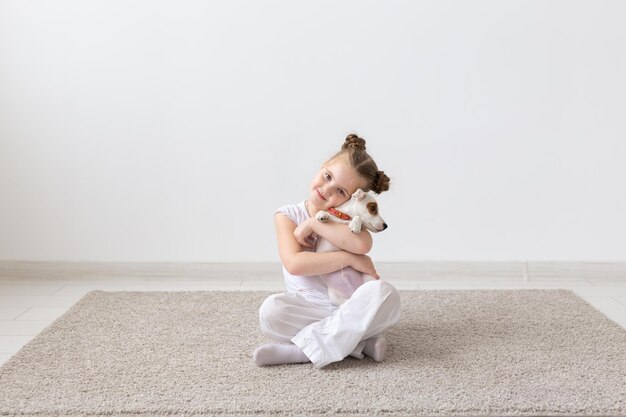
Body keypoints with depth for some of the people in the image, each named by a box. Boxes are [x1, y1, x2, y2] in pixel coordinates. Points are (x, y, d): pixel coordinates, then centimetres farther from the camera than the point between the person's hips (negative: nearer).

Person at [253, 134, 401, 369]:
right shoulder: (288, 215, -2)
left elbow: (362, 244, -22)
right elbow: (294, 264, -19)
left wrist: (313, 223, -17)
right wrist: (349, 258, -21)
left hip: (349, 308, 1)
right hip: (308, 309, -1)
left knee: (384, 293, -30)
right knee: (271, 310, -32)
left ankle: (301, 349, -26)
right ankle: (360, 342, -24)